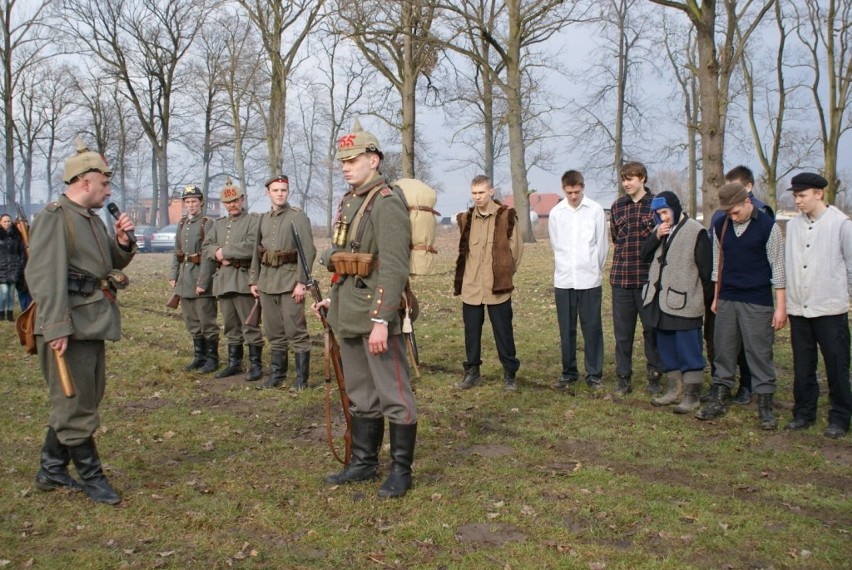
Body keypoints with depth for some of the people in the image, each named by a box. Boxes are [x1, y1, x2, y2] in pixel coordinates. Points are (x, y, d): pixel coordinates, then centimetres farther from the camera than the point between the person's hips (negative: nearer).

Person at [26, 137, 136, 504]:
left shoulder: (94, 219, 15)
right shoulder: (53, 218, -12)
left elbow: (112, 264, 23)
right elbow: (42, 275, -20)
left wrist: (123, 242, 2)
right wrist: (55, 327, -26)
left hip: (93, 322, 10)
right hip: (70, 325, -10)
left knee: (88, 396, 16)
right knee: (76, 403, 1)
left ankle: (51, 471, 29)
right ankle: (91, 477, 13)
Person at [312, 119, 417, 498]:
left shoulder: (386, 202, -14)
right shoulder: (349, 202, 15)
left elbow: (394, 267, -21)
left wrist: (381, 320, -25)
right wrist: (333, 300, 17)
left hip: (377, 316, -9)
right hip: (349, 316, 10)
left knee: (394, 395, 2)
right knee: (360, 395, 17)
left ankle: (401, 470, 13)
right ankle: (364, 463, 29)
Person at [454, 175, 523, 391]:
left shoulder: (506, 216, -4)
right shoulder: (466, 218, 8)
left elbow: (516, 248, 1)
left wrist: (505, 274, 4)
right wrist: (461, 278, 13)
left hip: (498, 287, -3)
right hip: (471, 286, 3)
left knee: (503, 332, 4)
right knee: (471, 331, 9)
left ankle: (509, 373, 16)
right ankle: (472, 371, 23)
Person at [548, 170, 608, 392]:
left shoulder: (595, 210, -3)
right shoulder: (556, 212, 4)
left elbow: (602, 244, 2)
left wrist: (594, 269, 8)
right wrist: (566, 268, 10)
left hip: (589, 279, -2)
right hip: (564, 279, 2)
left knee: (592, 328, 2)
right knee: (566, 329, 7)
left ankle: (594, 374, 11)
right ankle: (569, 372, 18)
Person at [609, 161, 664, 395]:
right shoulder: (617, 206, 10)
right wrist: (621, 262, 12)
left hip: (649, 277, -3)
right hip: (621, 277, 3)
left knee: (652, 329, 6)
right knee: (622, 331, 7)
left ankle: (654, 377, 18)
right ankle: (624, 378, 15)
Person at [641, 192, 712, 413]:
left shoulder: (696, 232, -10)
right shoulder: (661, 230, 12)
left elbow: (705, 268, -10)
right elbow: (645, 255, 7)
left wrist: (701, 297, -7)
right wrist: (656, 236, -8)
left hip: (684, 303, -7)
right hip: (660, 300, 7)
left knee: (688, 350, -1)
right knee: (666, 348, 14)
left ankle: (691, 396, 8)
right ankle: (675, 389, 26)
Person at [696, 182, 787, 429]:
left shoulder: (768, 226, -8)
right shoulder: (720, 226, 5)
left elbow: (777, 267, -6)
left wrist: (781, 306, -8)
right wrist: (716, 298, 15)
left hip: (757, 302, -4)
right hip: (726, 300, 4)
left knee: (760, 354, -1)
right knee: (723, 351, 9)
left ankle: (765, 405, 9)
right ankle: (719, 400, 19)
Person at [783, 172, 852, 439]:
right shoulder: (793, 225, 6)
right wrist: (785, 302, 8)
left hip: (831, 308, -4)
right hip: (798, 309, 4)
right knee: (802, 367, 12)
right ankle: (804, 412, 24)